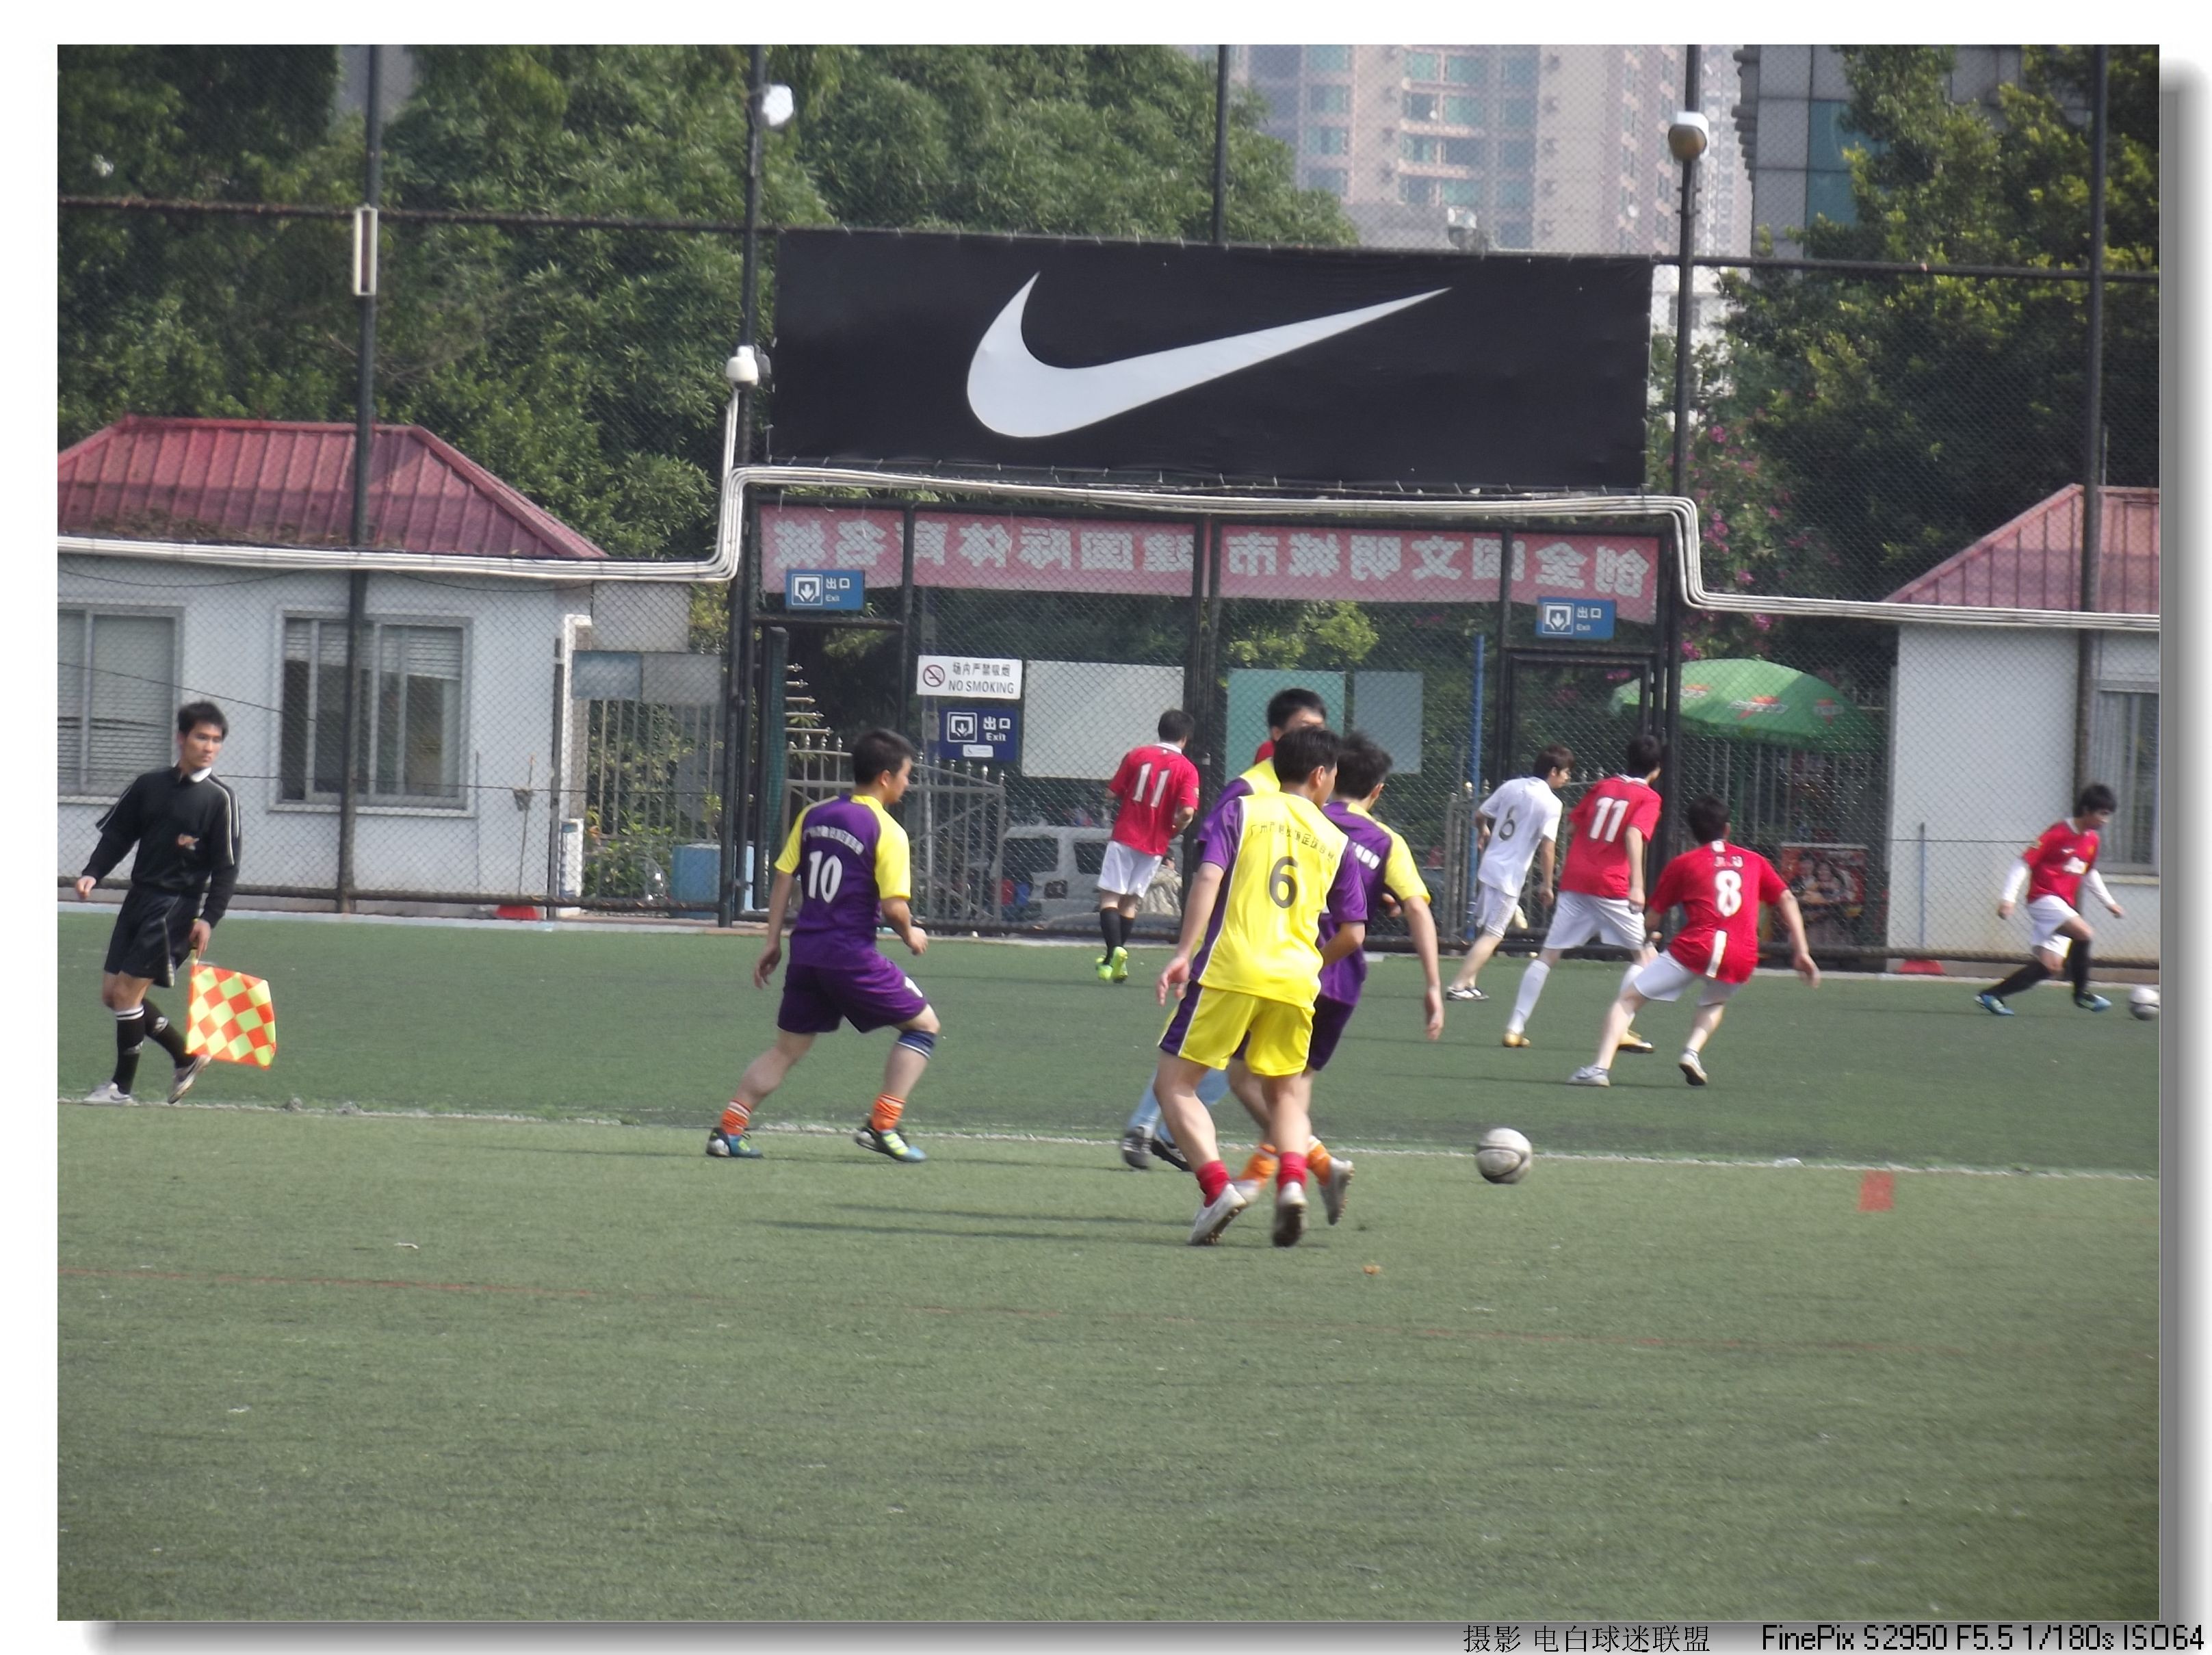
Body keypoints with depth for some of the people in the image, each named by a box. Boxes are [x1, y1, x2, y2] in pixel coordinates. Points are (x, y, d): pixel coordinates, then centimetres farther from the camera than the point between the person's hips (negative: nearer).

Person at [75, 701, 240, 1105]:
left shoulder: (219, 799, -6)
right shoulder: (149, 785, 7)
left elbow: (225, 867, -8)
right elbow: (117, 836, 11)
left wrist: (209, 918, -17)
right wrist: (93, 873, -5)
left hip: (178, 905, -6)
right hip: (140, 899, 6)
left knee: (127, 990, -10)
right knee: (112, 992, 6)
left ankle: (122, 1085, 2)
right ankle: (185, 1054, 21)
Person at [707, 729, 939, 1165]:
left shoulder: (813, 816, 9)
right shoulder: (886, 832, -10)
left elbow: (783, 880, 10)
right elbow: (894, 907, -13)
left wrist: (773, 944, 16)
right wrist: (910, 935, 8)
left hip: (806, 949, 6)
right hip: (852, 954, -6)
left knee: (787, 1047, 17)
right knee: (923, 1025, 9)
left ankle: (729, 1129, 8)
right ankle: (882, 1125, 1)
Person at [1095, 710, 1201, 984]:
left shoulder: (1136, 756, -1)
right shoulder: (1187, 770, -4)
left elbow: (1112, 793, 2)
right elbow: (1187, 812, -15)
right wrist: (1173, 830, 4)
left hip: (1125, 836, -1)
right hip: (1154, 844, 1)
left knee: (1110, 896, 0)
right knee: (1131, 900, 15)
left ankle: (1115, 950, -20)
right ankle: (1118, 958, 15)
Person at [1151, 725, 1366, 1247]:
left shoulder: (1241, 811, 8)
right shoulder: (1335, 841, 15)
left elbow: (1208, 877, -8)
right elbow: (1352, 934, 13)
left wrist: (1184, 952, -12)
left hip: (1230, 969, -3)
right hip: (1296, 979, 3)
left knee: (1175, 1082, 5)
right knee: (1286, 1092, 19)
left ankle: (1217, 1186, -14)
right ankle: (1292, 1181, -8)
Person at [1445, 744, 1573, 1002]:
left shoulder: (1511, 787, 6)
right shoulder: (1550, 803, -13)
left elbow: (1480, 815, 16)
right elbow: (1547, 848, -19)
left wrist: (1484, 833, 39)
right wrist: (1548, 886, -11)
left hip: (1488, 867, 7)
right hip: (1510, 875, -7)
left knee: (1484, 930, 20)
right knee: (1492, 935, -2)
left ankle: (1468, 983, 21)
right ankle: (1458, 986, -9)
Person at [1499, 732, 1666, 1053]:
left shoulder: (1604, 786, 15)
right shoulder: (1648, 798, -2)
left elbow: (1575, 821, 18)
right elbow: (1634, 834, -18)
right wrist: (1637, 885, -27)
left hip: (1574, 880, 5)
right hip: (1611, 887, -5)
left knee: (1548, 954, 7)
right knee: (1643, 956, 10)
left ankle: (1515, 1026, 1)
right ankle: (1621, 1029, -2)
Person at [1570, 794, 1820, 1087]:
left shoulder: (1683, 864, 12)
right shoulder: (1753, 861, 19)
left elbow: (1654, 913, 15)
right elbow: (1786, 900, 14)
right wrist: (1801, 952, 13)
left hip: (1694, 949, -3)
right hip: (1741, 958, 3)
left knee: (1627, 999, 4)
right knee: (1714, 1003, 35)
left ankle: (1601, 1067, -14)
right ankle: (1693, 1051, 8)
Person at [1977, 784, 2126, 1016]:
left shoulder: (2093, 840, 11)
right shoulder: (2058, 834, -13)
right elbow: (2024, 863, -12)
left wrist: (2108, 902, 27)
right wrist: (2008, 898, -19)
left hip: (2063, 905, 8)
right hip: (2044, 899, -8)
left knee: (2049, 966, -1)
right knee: (2084, 933, -27)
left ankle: (1991, 996, 4)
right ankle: (2081, 993, -12)